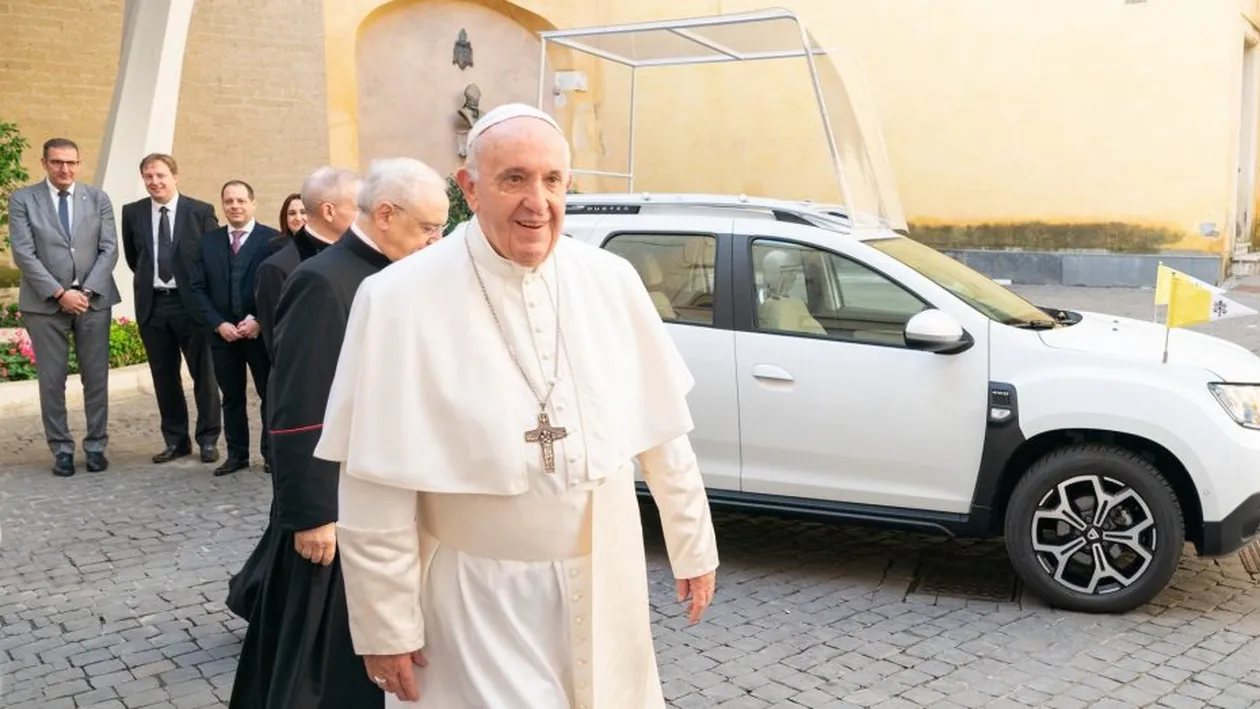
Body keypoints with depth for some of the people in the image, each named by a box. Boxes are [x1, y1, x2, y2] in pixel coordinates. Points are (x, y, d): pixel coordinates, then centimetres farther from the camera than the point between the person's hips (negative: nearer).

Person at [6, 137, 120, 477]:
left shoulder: (98, 198, 8)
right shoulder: (22, 200, 1)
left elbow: (109, 249, 2)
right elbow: (23, 254, -5)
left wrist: (87, 291, -10)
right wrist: (59, 293, -13)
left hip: (94, 300, 2)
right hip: (45, 303, -1)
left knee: (96, 377, 4)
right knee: (52, 380, 2)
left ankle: (96, 446, 15)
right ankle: (61, 449, 12)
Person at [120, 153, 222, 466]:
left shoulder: (201, 211, -4)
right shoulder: (132, 212, 5)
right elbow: (132, 257, 19)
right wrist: (148, 278, 14)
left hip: (192, 302, -3)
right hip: (152, 305, 3)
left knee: (203, 374, 4)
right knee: (164, 376, 9)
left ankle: (208, 439, 16)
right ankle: (175, 440, 20)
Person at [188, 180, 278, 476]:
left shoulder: (272, 239, -3)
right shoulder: (209, 241, 9)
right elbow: (199, 288, 6)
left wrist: (259, 321, -15)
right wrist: (218, 324, -7)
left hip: (262, 331, -3)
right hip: (223, 333, 3)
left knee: (270, 394, 5)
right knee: (231, 397, 10)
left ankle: (272, 453, 16)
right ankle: (236, 454, 19)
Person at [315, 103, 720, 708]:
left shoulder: (611, 281, -4)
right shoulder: (401, 300, -15)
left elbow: (662, 430, 3)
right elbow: (376, 487, -12)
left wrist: (693, 545, 8)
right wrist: (387, 625, -9)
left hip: (604, 583, 4)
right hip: (476, 599, -3)